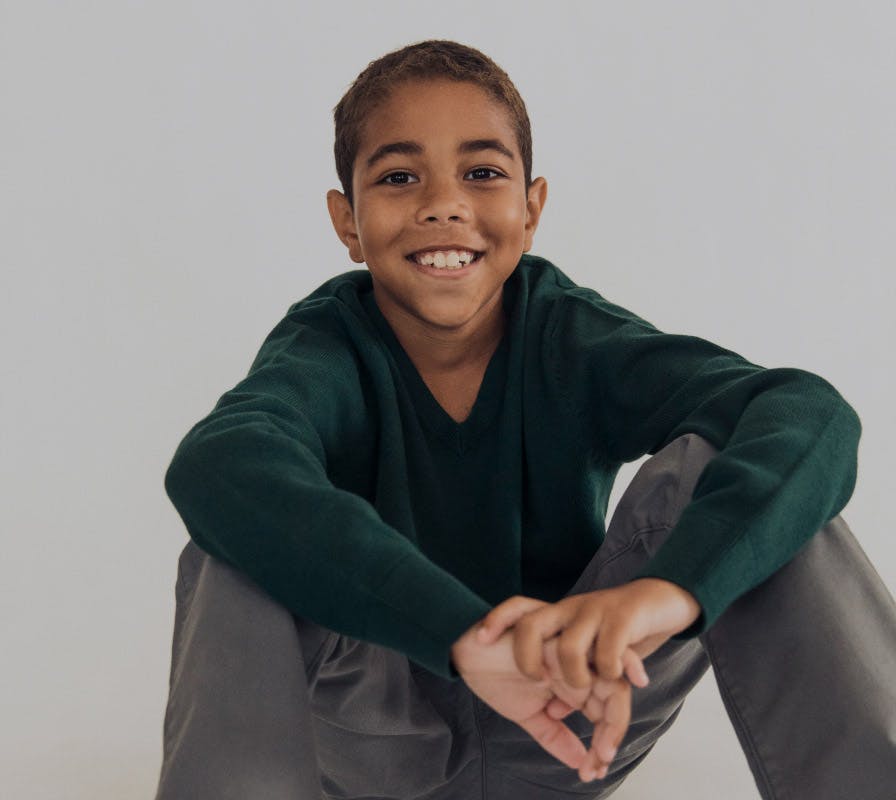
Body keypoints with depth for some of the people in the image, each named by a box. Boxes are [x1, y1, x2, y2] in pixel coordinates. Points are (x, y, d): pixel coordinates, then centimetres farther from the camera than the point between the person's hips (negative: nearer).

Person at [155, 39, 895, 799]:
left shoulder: (572, 337, -14)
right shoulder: (328, 345, -16)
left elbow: (811, 414, -31)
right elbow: (213, 466, -42)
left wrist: (671, 584, -52)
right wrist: (463, 630, -54)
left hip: (574, 724, 2)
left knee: (711, 463, -23)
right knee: (237, 545, -30)